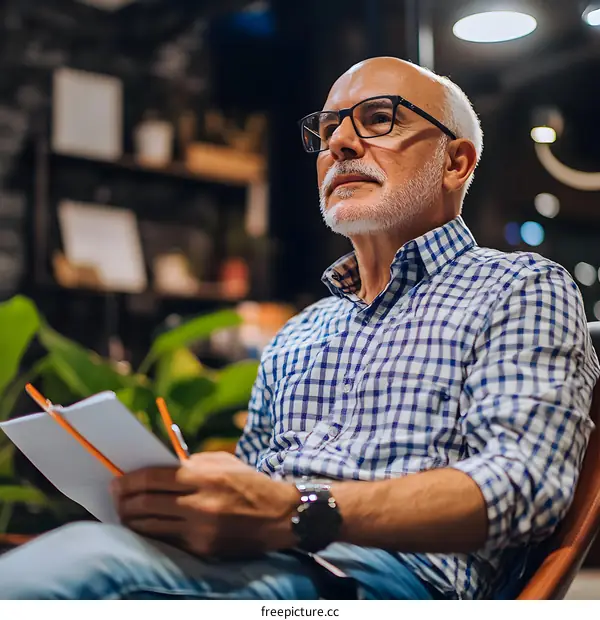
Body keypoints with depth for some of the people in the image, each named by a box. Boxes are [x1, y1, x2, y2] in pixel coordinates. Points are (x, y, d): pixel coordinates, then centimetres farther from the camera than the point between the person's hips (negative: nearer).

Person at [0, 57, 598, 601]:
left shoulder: (525, 290, 9)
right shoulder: (296, 336, 28)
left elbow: (524, 483, -9)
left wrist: (297, 513, -22)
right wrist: (165, 498, 1)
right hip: (259, 567, 6)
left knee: (88, 564, -32)